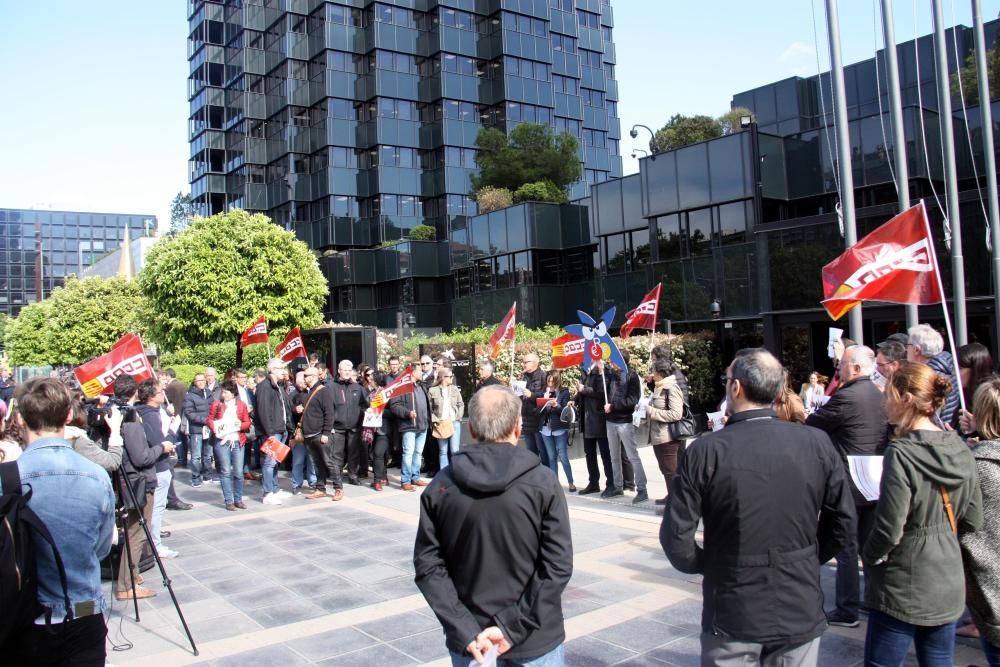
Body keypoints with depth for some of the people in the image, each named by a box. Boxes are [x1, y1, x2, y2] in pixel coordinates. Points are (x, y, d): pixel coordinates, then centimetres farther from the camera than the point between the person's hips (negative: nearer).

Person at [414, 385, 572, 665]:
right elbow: (559, 567, -15)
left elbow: (427, 566, -7)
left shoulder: (441, 486, -5)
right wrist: (513, 626, -14)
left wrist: (465, 630, -10)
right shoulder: (543, 483, -12)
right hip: (534, 641, -1)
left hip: (469, 641, 2)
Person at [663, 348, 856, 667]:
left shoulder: (706, 451, -16)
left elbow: (676, 534, -14)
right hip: (800, 613, 2)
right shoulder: (817, 443, -8)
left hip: (732, 616, -2)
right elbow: (843, 521, -1)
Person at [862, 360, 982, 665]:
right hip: (949, 586, 7)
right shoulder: (959, 450, 0)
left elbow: (889, 530, -20)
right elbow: (973, 520, 9)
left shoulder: (901, 453, -21)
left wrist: (869, 557, -3)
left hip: (903, 591, -7)